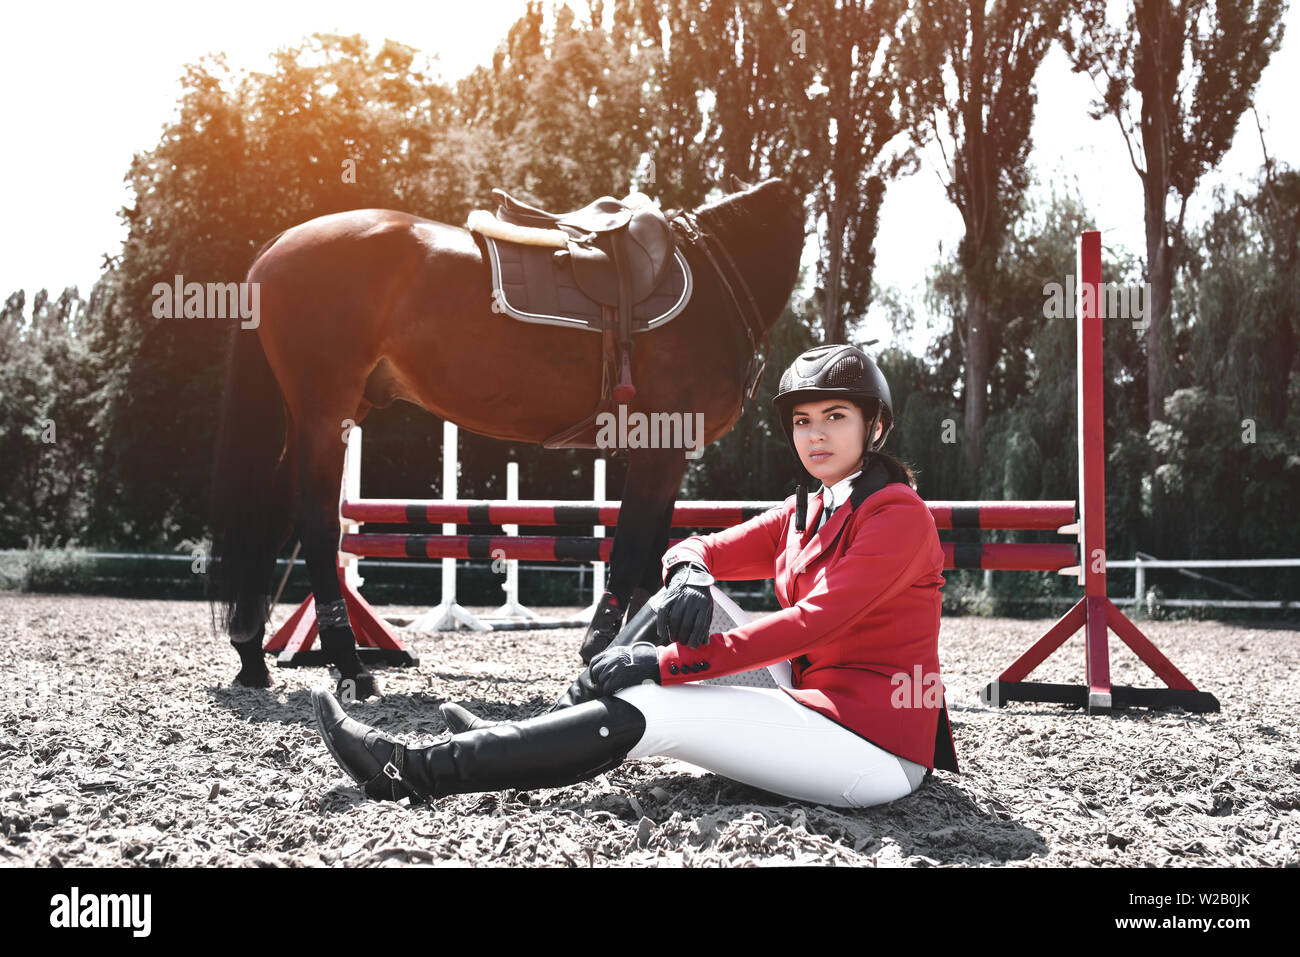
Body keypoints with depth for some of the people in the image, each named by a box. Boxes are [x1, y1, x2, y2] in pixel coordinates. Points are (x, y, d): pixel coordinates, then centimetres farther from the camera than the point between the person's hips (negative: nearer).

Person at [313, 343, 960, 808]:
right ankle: (535, 735, 1)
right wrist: (690, 571, -18)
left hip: (876, 748, -8)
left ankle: (413, 774, -17)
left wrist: (664, 662, -25)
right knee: (677, 601, 2)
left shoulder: (898, 514, -13)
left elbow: (813, 621, -23)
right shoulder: (805, 512, 14)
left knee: (644, 711, -20)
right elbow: (699, 550, 10)